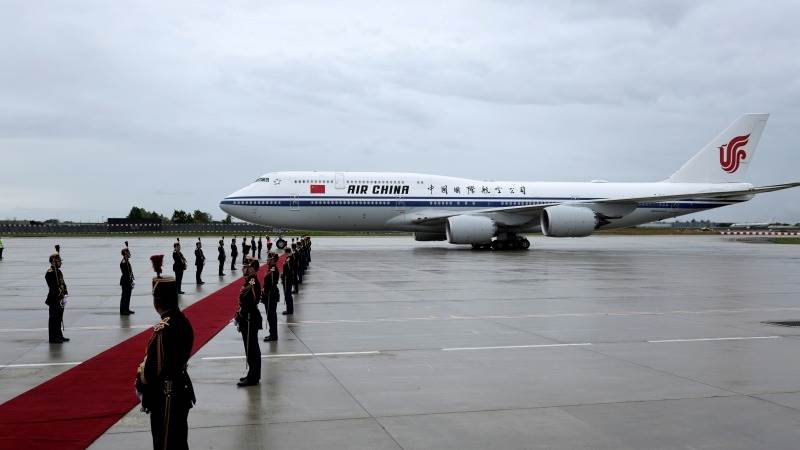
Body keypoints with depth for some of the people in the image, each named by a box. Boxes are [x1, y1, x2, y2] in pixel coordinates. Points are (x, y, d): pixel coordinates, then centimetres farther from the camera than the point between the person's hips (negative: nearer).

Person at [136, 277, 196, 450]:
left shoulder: (163, 329, -25)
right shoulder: (183, 320, 0)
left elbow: (154, 368, -21)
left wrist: (141, 382, -2)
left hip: (165, 396, -8)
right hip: (181, 389, 8)